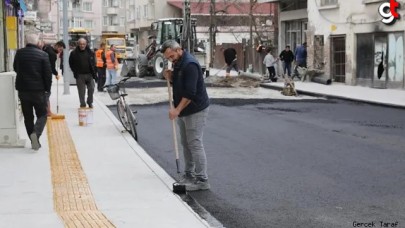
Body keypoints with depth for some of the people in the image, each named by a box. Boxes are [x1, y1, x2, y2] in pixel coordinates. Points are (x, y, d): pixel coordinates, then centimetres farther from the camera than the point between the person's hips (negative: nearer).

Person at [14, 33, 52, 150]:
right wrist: (47, 88, 2)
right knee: (42, 115, 6)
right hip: (38, 89, -3)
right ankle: (36, 133, -20)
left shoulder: (19, 53, 0)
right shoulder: (42, 55, -10)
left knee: (28, 116, 12)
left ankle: (34, 141, 14)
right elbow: (48, 74, -9)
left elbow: (15, 69, 15)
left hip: (22, 89, 3)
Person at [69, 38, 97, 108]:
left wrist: (94, 73, 2)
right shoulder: (74, 53, -3)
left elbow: (93, 63, 9)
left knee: (91, 89, 3)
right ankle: (82, 104, 10)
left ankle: (90, 103, 22)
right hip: (80, 75, -2)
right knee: (81, 91, 1)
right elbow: (71, 64, 3)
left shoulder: (90, 52, 4)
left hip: (89, 74, 2)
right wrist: (75, 72, -4)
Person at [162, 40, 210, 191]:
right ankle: (189, 176, 21)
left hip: (196, 110, -10)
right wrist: (170, 77, 0)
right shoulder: (178, 63, 9)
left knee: (195, 144, -9)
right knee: (186, 144, 12)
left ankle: (202, 180, -6)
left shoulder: (190, 64, -21)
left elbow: (190, 93, -26)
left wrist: (177, 109, -25)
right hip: (183, 110, 10)